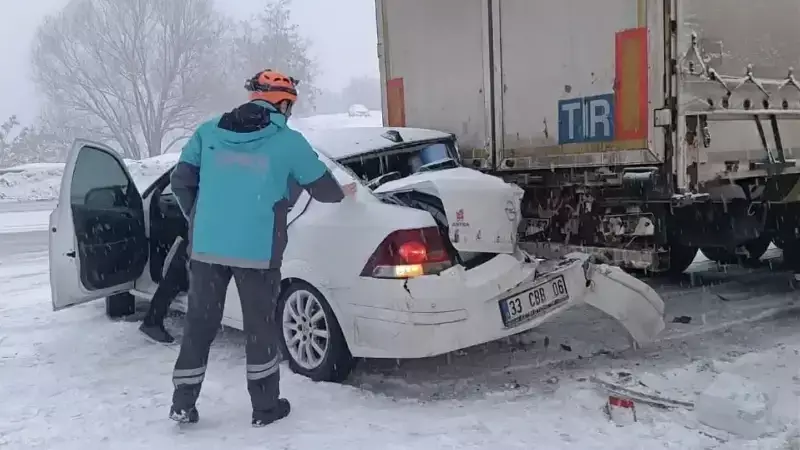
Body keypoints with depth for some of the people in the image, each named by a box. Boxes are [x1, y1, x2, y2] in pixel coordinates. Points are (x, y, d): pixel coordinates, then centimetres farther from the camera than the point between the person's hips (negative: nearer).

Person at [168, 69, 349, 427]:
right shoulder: (288, 142, -1)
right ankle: (265, 408, 20)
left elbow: (181, 180, 11)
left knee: (199, 323, 14)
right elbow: (322, 187, 9)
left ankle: (182, 404, 21)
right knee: (259, 326, 9)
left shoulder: (209, 131, 9)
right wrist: (342, 194, 32)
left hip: (205, 246, 3)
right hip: (257, 251, -3)